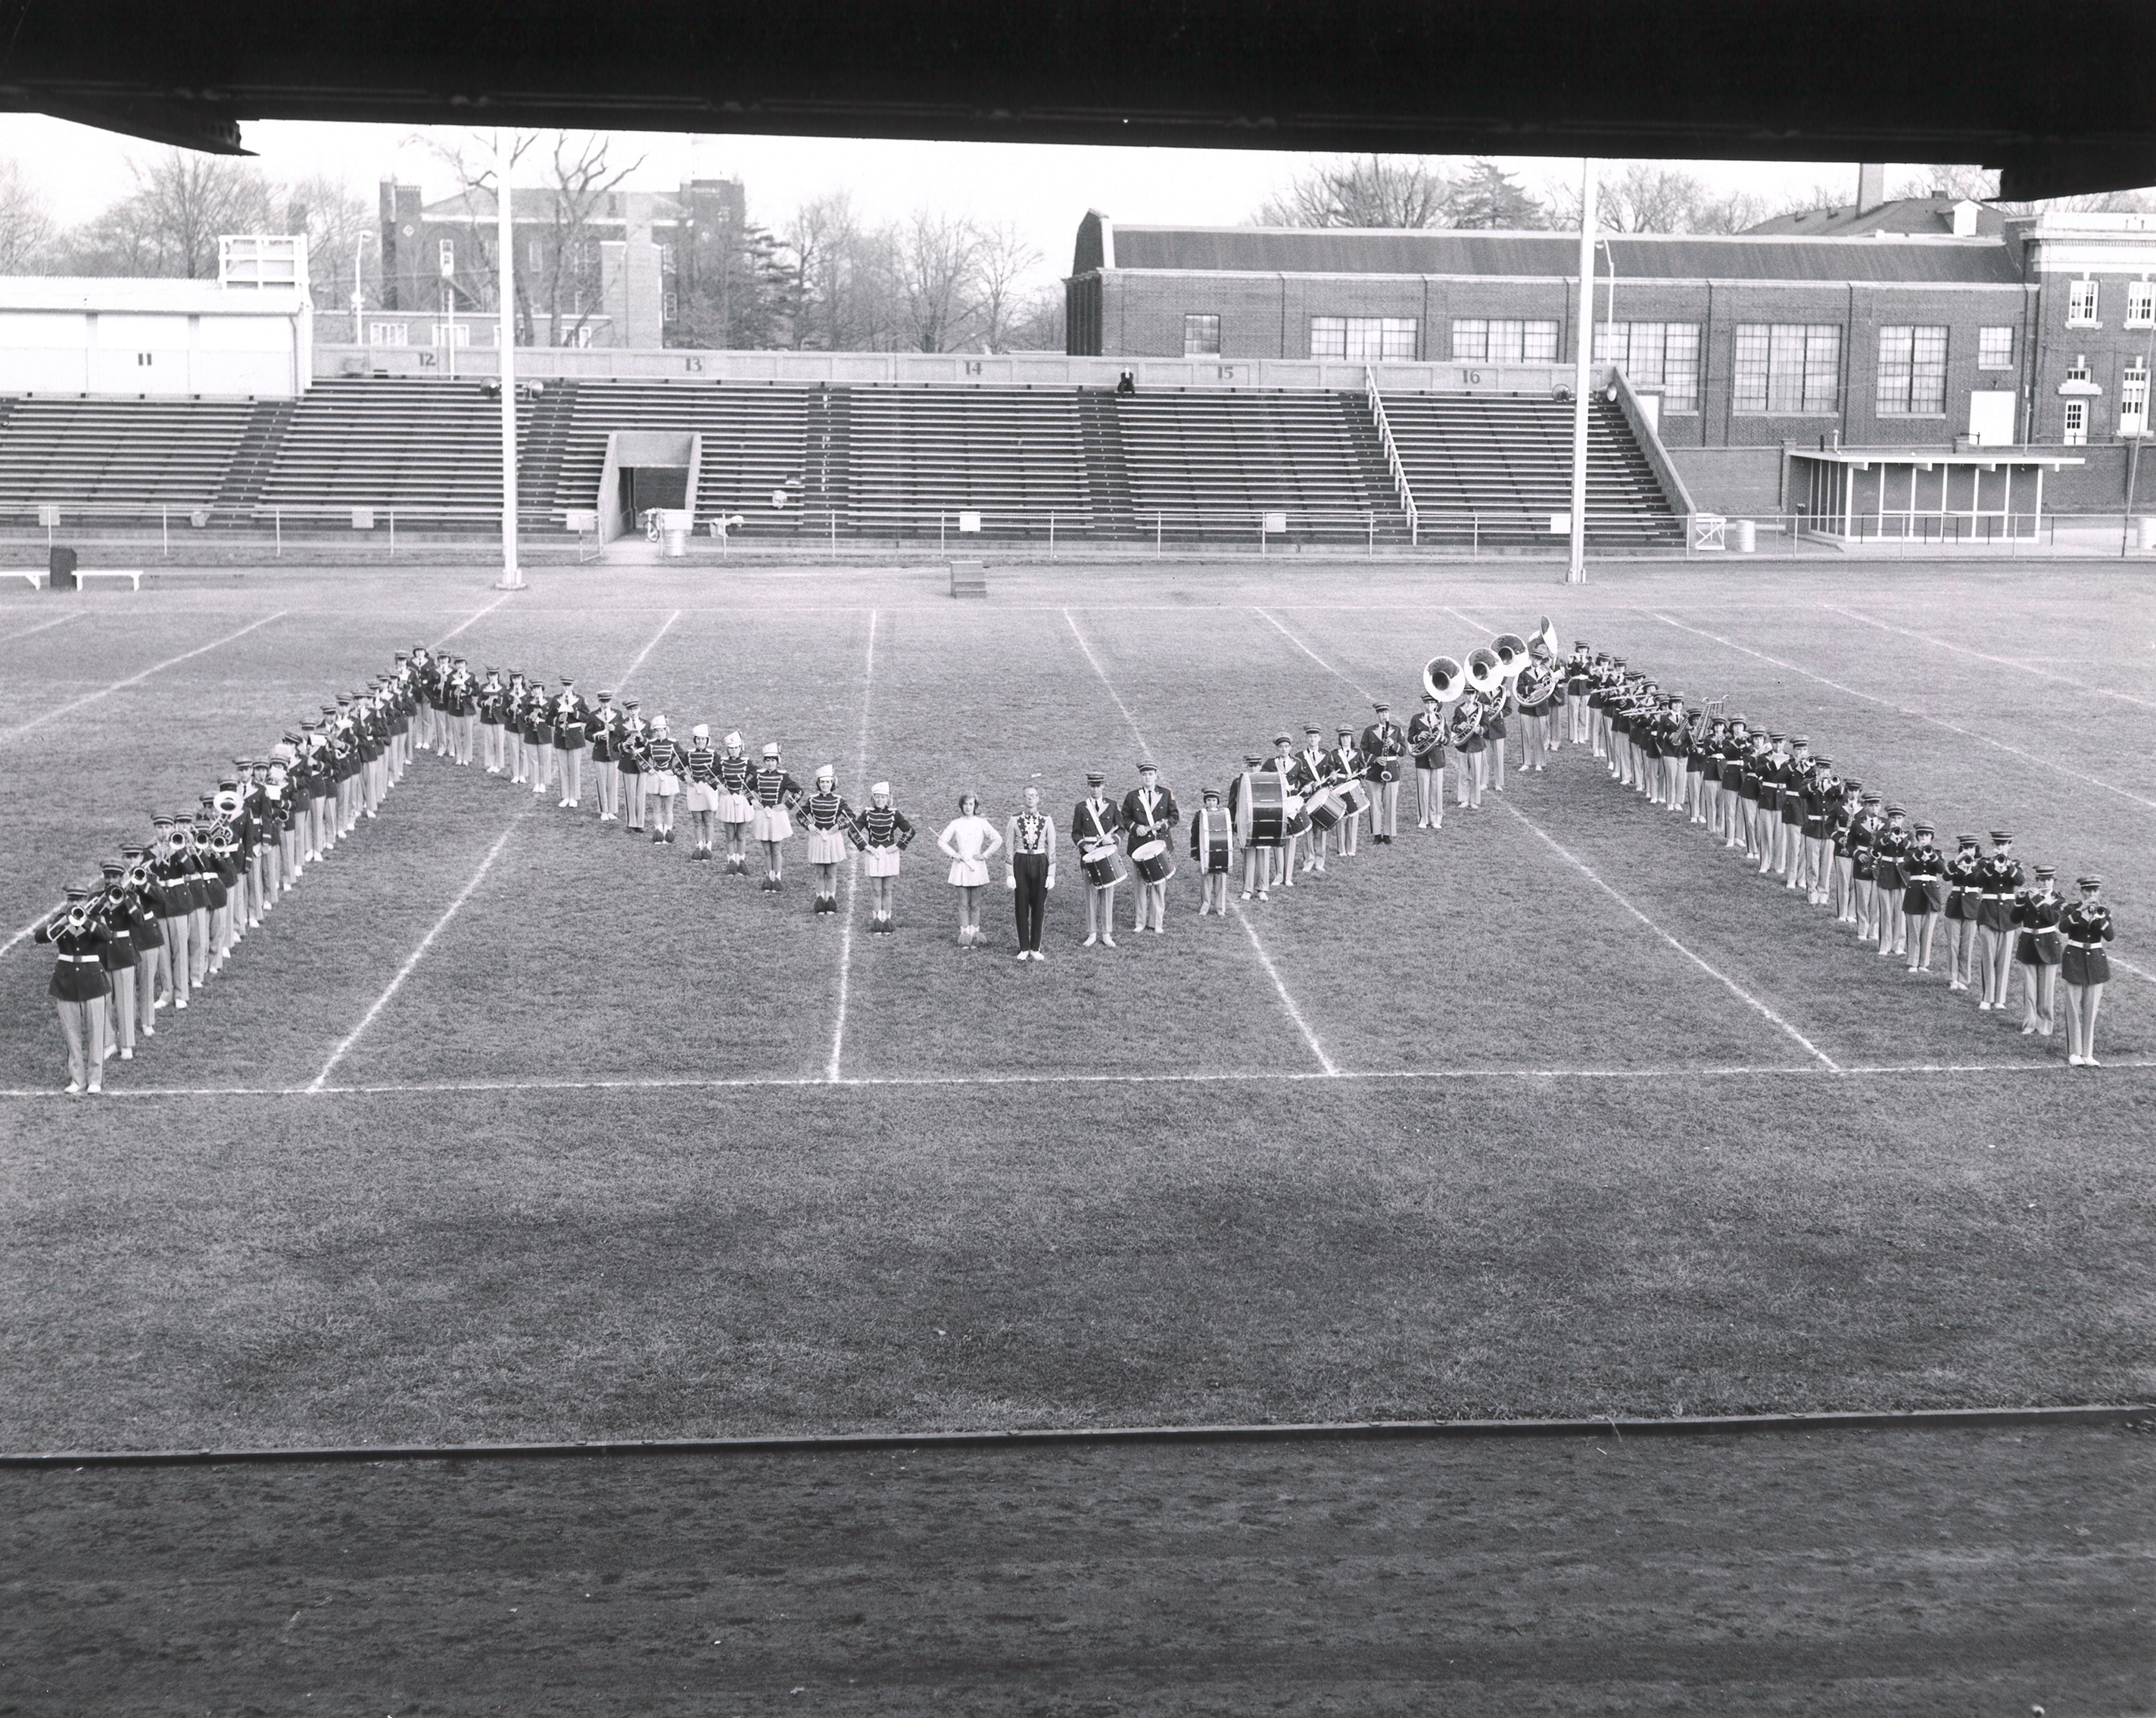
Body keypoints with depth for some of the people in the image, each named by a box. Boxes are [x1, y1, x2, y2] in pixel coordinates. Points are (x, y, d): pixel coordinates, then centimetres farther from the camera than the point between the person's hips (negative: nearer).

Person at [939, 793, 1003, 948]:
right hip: (960, 866, 0)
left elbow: (998, 840, 5)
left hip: (977, 866, 0)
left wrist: (985, 855, 0)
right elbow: (942, 841, 9)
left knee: (975, 905, 2)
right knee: (963, 904, -1)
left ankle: (974, 934, 7)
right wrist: (954, 854, -1)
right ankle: (964, 936, 0)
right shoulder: (955, 824, 4)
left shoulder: (982, 823, 3)